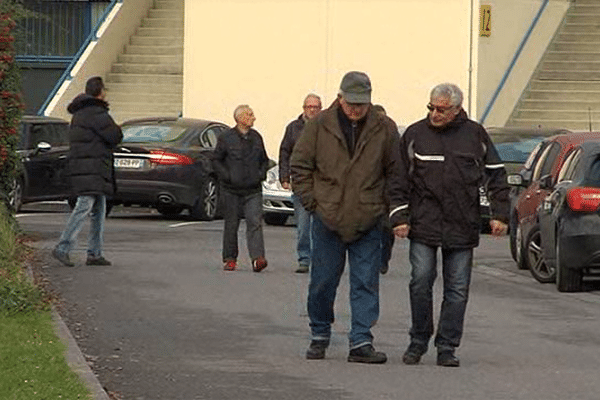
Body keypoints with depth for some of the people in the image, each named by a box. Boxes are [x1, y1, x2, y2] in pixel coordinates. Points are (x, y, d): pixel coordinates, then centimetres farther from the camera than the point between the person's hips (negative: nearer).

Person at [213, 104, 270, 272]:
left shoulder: (256, 137, 11)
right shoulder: (226, 138, -2)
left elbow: (264, 160, 23)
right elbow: (217, 160, 1)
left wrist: (261, 174, 6)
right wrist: (227, 176, -11)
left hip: (253, 190, 3)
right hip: (231, 190, -3)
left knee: (255, 222, -12)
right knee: (231, 225, 5)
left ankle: (257, 258, -21)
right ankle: (230, 259, 17)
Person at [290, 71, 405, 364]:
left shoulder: (384, 129, 2)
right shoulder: (319, 126, -1)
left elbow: (395, 172, 9)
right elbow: (299, 165, 6)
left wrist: (395, 210, 3)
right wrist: (311, 202, -1)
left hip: (368, 223, 0)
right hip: (328, 219, 0)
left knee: (366, 284, -1)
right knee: (322, 282, 7)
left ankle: (361, 342, 1)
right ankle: (319, 337, 23)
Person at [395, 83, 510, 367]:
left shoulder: (475, 135, 6)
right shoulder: (414, 135, 4)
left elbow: (496, 175, 12)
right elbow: (400, 179, 6)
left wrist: (500, 214, 5)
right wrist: (400, 218, -2)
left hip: (462, 227, 1)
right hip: (424, 224, -1)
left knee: (457, 289, 2)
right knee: (421, 281, -7)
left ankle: (447, 347, 9)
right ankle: (418, 342, 9)